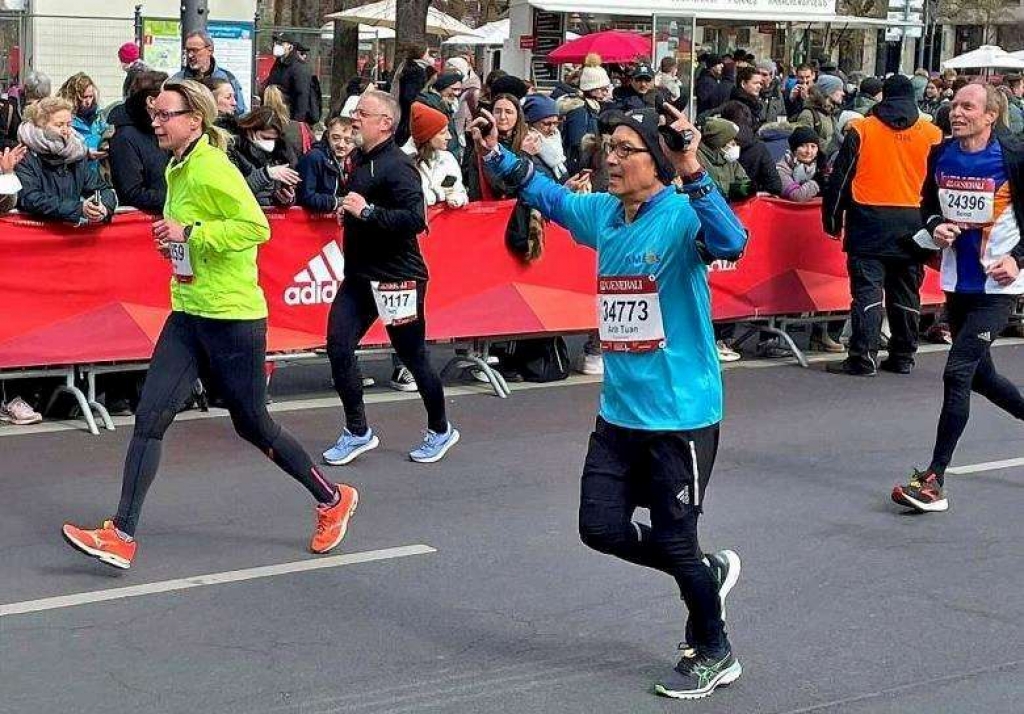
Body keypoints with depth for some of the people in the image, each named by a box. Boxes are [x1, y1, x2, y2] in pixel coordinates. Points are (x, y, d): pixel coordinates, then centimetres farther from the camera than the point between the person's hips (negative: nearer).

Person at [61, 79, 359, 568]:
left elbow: (255, 226, -25)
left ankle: (333, 501, 27)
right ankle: (122, 536, -1)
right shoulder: (178, 169, 11)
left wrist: (190, 233, -23)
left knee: (252, 425, 6)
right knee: (150, 417, -2)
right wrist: (174, 243, 7)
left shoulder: (211, 168, -16)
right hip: (188, 313, 8)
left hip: (232, 317, -8)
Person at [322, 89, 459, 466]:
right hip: (359, 275, 8)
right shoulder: (360, 160, 9)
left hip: (397, 278, -8)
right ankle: (357, 432, 11)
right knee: (338, 346, -2)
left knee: (413, 356, 5)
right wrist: (348, 210, 7)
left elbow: (415, 219, -28)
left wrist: (367, 211, -27)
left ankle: (440, 430, 26)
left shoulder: (397, 166, -17)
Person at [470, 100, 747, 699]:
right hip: (620, 411, 7)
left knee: (674, 542, 3)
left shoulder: (682, 213, -16)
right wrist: (496, 154, 18)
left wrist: (692, 173, -46)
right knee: (602, 528, 9)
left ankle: (714, 655, 28)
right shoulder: (602, 213, 4)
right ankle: (710, 571, 33)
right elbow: (551, 196, 25)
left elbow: (730, 243, -38)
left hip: (681, 413, -7)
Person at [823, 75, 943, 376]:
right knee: (906, 292, 11)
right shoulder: (932, 134, 4)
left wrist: (833, 217, 8)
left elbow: (841, 177, 0)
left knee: (867, 290, -4)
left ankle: (863, 358, -10)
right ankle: (902, 357, 17)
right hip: (912, 224, 3)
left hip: (870, 220, -2)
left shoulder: (862, 129, -1)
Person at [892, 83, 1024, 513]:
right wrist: (936, 227, -4)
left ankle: (933, 480, -8)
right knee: (979, 374, 17)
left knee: (957, 373, -13)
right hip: (958, 281, 6)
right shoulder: (941, 155, 2)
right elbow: (928, 203, 16)